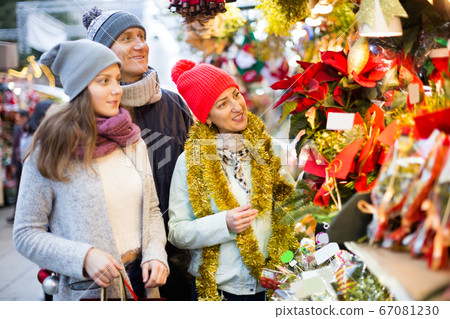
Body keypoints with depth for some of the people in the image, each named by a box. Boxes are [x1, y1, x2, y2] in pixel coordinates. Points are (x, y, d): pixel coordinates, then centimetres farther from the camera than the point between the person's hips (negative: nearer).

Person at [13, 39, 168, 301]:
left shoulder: (133, 142, 1)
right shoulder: (51, 151, -11)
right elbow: (26, 234, -8)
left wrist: (155, 255, -8)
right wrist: (83, 257, -21)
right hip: (88, 289, -4)